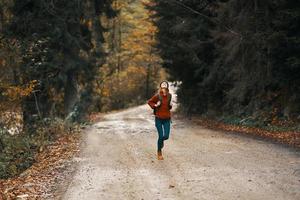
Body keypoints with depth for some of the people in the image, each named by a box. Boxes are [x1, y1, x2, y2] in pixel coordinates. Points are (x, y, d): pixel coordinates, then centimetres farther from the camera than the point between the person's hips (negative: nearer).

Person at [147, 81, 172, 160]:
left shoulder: (169, 96, 2)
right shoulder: (157, 96, -10)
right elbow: (149, 102, 4)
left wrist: (170, 105, -3)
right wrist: (155, 106, -12)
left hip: (167, 119, 3)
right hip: (159, 119, -3)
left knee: (166, 136, -2)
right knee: (161, 136, -3)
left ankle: (161, 140, 36)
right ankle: (159, 152, 18)